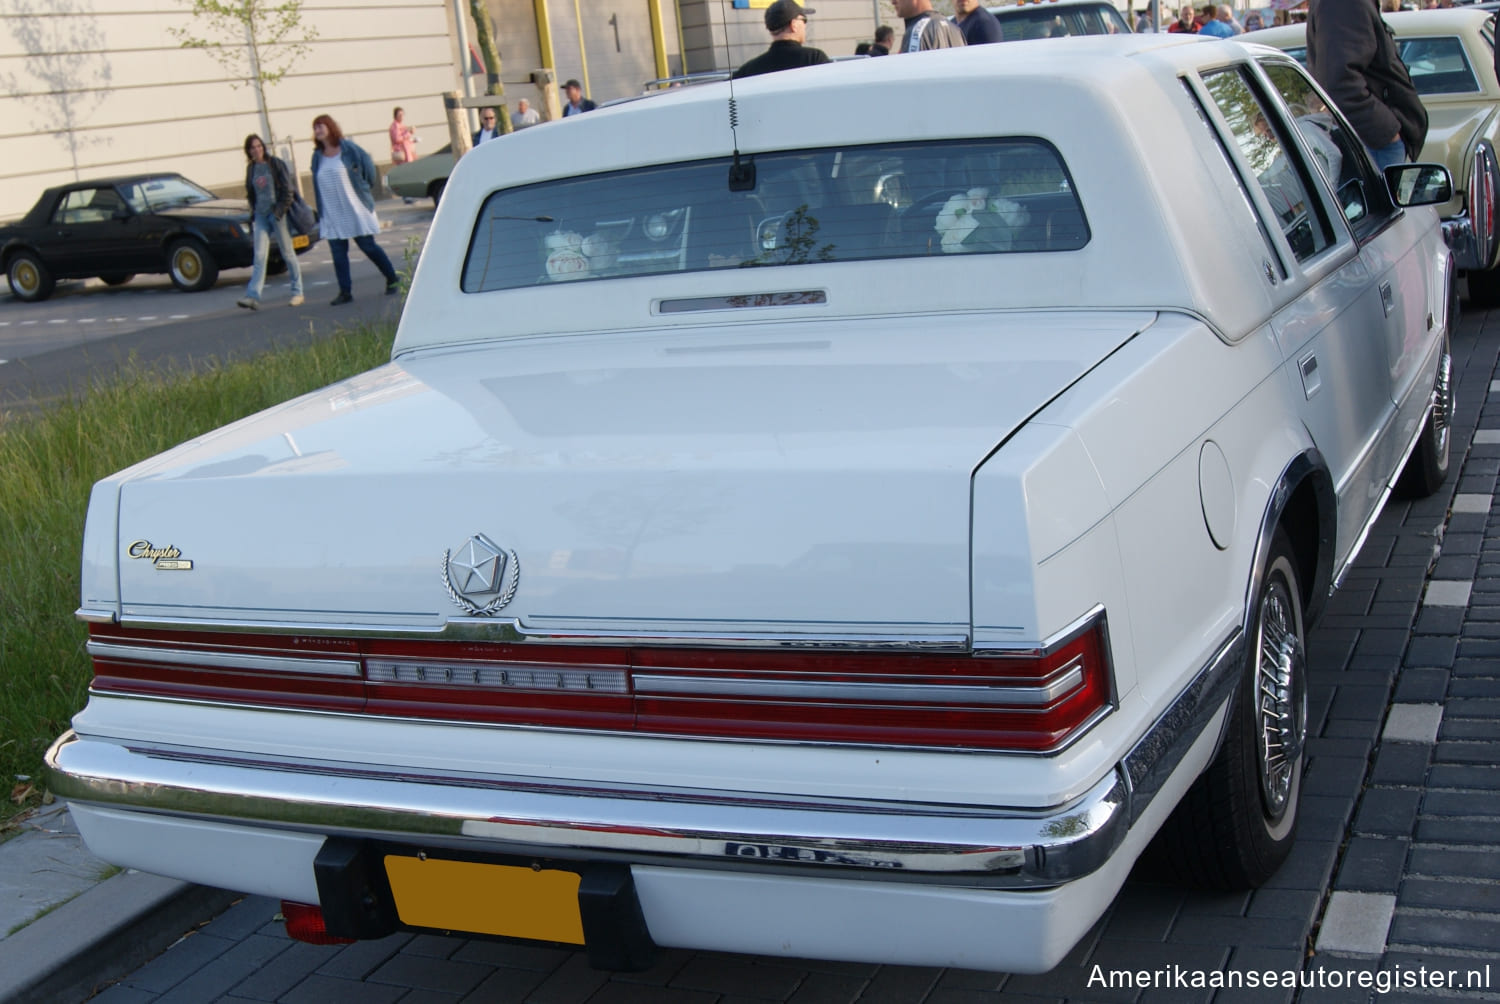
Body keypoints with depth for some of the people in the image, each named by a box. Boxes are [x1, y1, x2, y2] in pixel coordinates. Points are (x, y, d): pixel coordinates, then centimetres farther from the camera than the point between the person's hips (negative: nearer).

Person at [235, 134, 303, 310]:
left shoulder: (276, 164, -3)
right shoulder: (251, 168, 11)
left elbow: (287, 189, -7)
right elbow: (250, 194, 19)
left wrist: (280, 210, -14)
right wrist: (254, 212, 9)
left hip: (278, 212, -4)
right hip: (261, 215, 4)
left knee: (287, 253, 3)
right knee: (259, 256, -5)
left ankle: (297, 292, 14)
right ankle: (253, 296, -14)